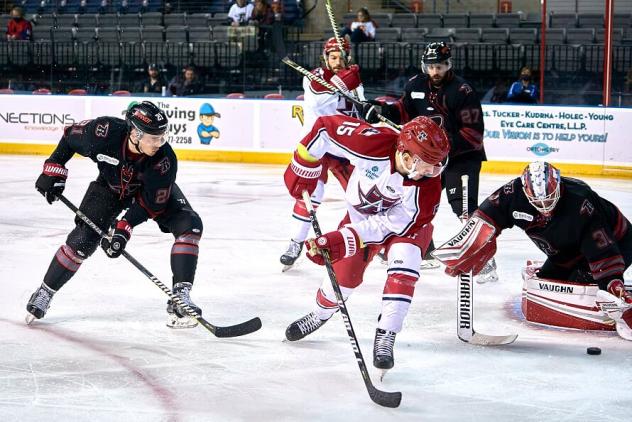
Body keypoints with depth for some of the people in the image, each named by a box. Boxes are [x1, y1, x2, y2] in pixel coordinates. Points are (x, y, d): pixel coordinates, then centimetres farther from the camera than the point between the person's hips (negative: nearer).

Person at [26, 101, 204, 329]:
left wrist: (123, 228, -34)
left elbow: (151, 202, -27)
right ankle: (44, 293, 10)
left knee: (189, 225, -21)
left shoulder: (165, 159, -37)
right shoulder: (105, 131, -37)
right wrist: (54, 169, -13)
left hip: (154, 188, 0)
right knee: (82, 240, -11)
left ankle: (180, 298, -20)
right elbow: (70, 135, -14)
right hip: (110, 186, 0)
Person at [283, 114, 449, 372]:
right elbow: (325, 128, -25)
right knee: (344, 271, 5)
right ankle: (319, 315, 37)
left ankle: (385, 336, -19)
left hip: (409, 222, -1)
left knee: (404, 267, -27)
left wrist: (345, 240, -39)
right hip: (362, 213, 1)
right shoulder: (372, 143, -39)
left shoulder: (427, 187, -35)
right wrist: (303, 169, -17)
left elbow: (390, 224, -32)